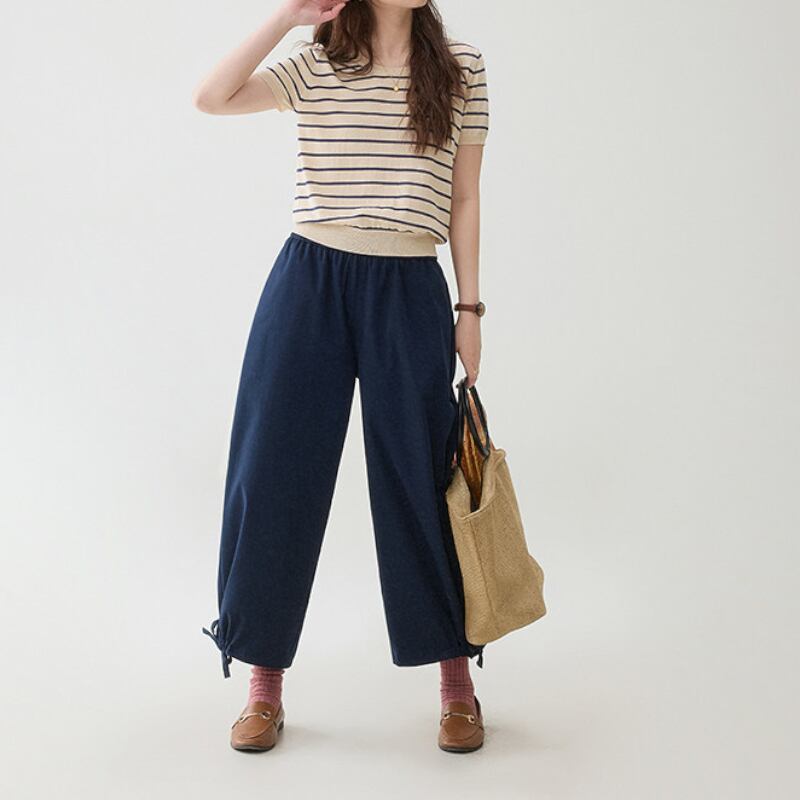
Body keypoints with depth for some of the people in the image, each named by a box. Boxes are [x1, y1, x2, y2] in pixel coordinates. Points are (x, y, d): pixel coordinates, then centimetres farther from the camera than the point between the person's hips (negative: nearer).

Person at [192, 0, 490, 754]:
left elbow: (464, 201, 7)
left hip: (409, 293, 0)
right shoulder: (315, 66, 5)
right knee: (275, 474, 3)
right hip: (310, 281, 1)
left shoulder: (461, 68, 7)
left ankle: (456, 678, 20)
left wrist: (469, 307, 4)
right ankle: (264, 681, 18)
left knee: (419, 481, 3)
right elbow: (211, 97, -9)